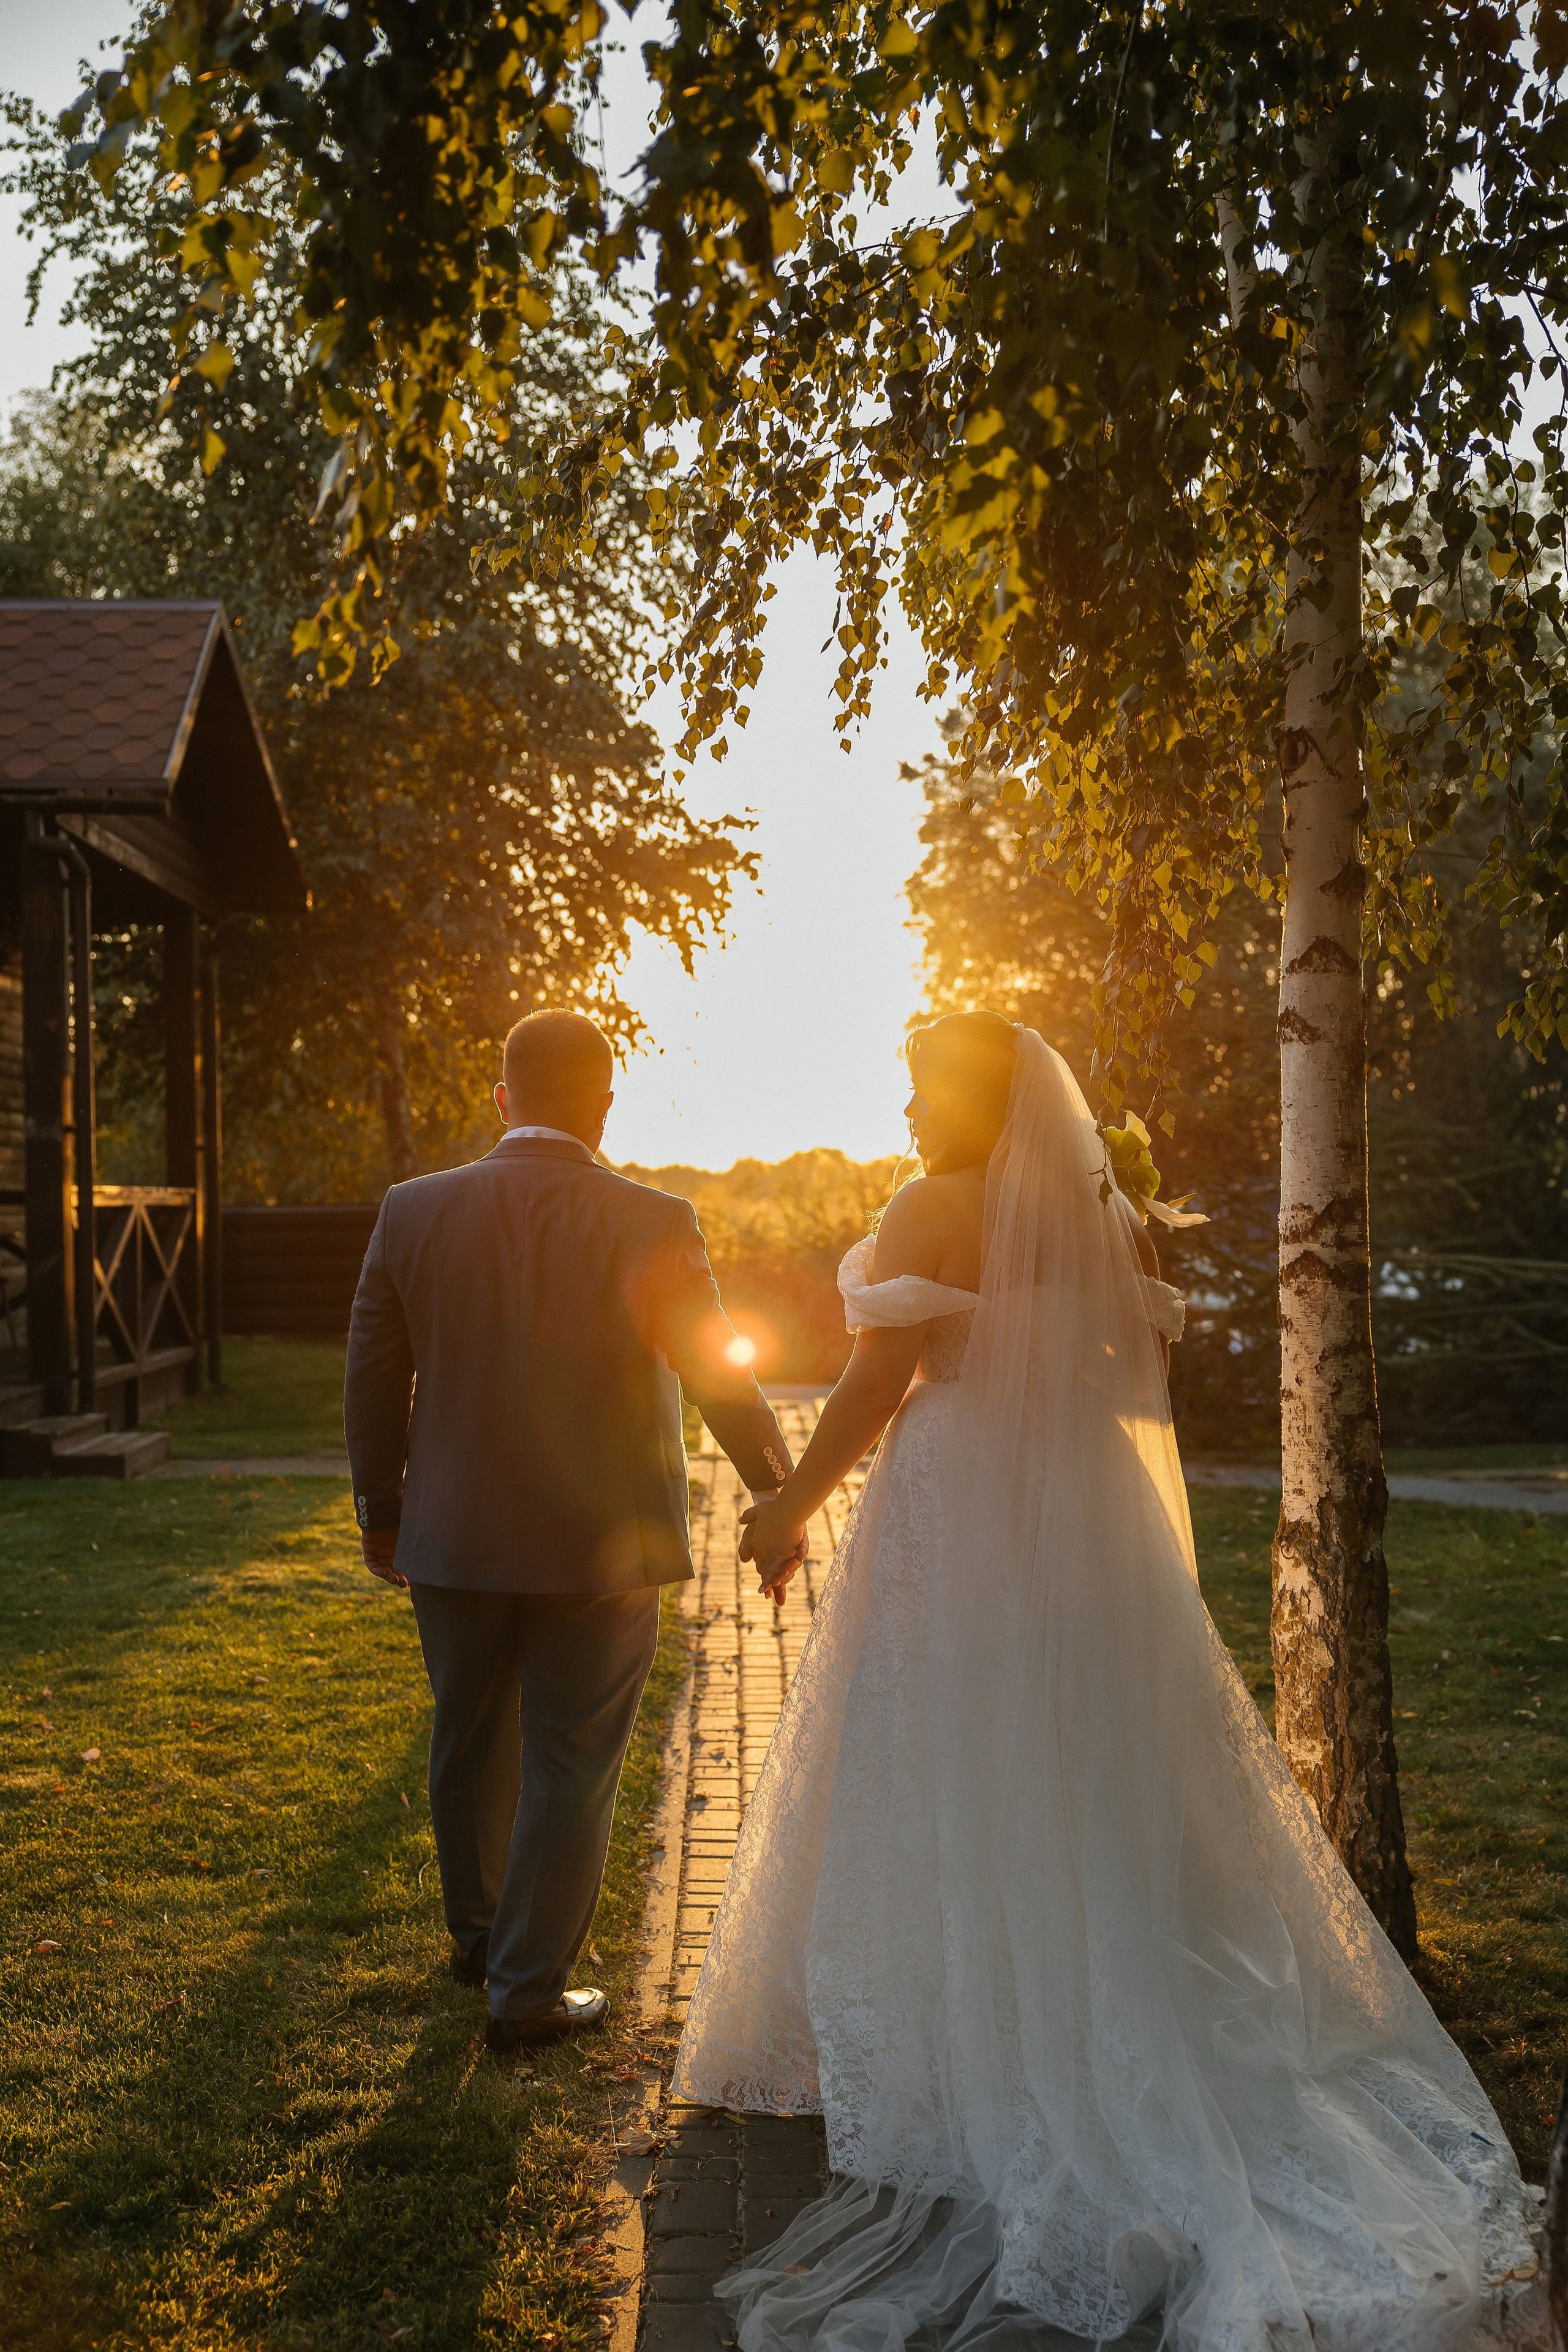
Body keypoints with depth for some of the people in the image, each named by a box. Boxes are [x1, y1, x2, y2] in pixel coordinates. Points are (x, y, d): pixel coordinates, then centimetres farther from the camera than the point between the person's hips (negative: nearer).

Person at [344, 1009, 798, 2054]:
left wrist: (381, 1511, 17)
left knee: (472, 1743, 21)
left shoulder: (415, 1211, -4)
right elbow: (723, 1380, -7)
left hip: (453, 1539, 4)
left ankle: (478, 1932, 42)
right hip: (600, 1547, -3)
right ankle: (528, 1989, 19)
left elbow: (374, 1379, 3)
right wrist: (779, 1497, 8)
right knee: (571, 1771, 10)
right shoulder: (652, 1224, -13)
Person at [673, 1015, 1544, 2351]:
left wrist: (791, 1511, -5)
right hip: (1089, 1535, 6)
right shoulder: (1109, 1216, 5)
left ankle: (972, 2077, 13)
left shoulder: (937, 1208, -13)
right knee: (1104, 1792, 15)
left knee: (958, 1802, 5)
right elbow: (1146, 1369, 11)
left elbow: (877, 1385, -15)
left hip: (958, 1518, -6)